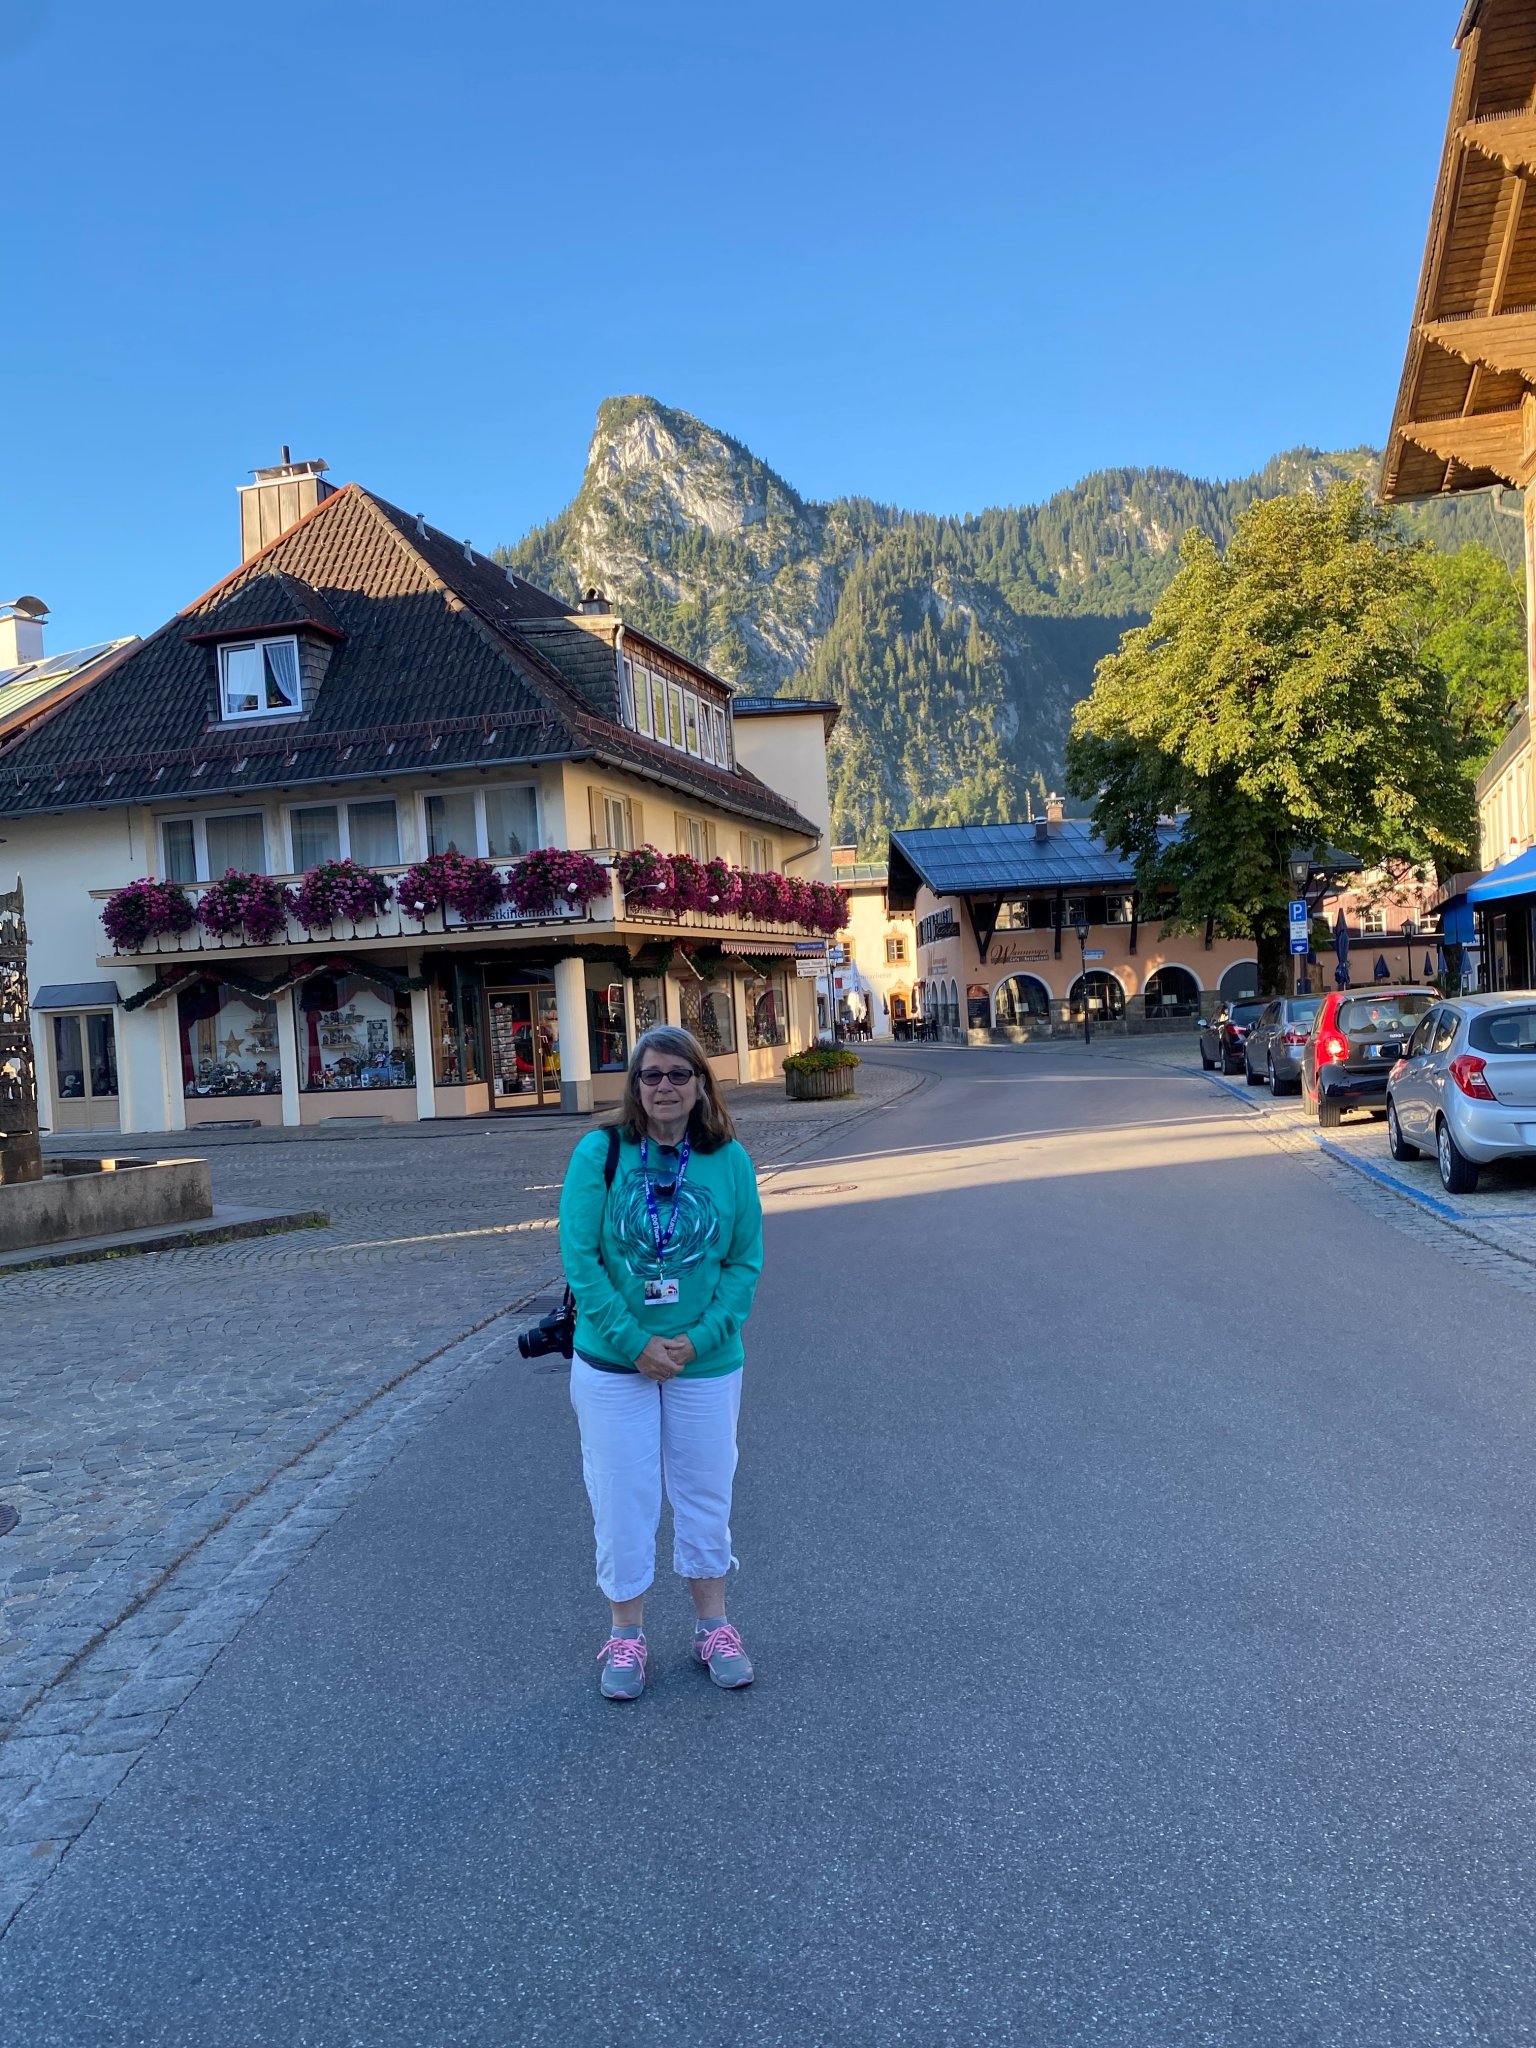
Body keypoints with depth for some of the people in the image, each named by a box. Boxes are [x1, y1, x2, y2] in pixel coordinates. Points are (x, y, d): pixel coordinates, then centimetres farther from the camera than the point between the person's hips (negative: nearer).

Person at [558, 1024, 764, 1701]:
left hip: (706, 1362, 1)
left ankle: (713, 1627, 33)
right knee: (621, 1498, 8)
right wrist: (633, 1341, -17)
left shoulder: (729, 1160, -4)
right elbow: (579, 1256, -12)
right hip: (613, 1364, -1)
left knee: (705, 1493, 14)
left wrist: (700, 1338, -14)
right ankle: (626, 1635, 28)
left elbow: (745, 1260, -2)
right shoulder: (600, 1152, -9)